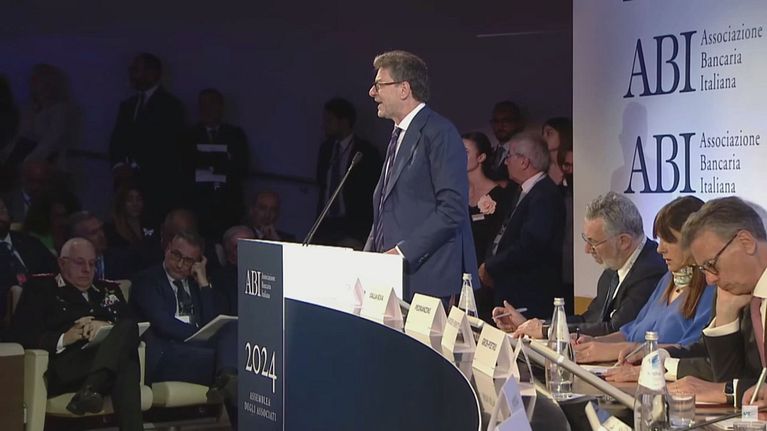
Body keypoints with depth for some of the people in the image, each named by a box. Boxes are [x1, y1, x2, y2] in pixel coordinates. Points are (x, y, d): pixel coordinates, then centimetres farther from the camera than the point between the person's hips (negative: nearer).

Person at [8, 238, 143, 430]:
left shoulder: (109, 290, 29)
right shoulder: (40, 287, 16)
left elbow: (132, 326, 15)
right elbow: (20, 334, 3)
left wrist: (107, 327, -7)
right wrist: (63, 338, -12)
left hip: (112, 367, 4)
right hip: (65, 367, -4)